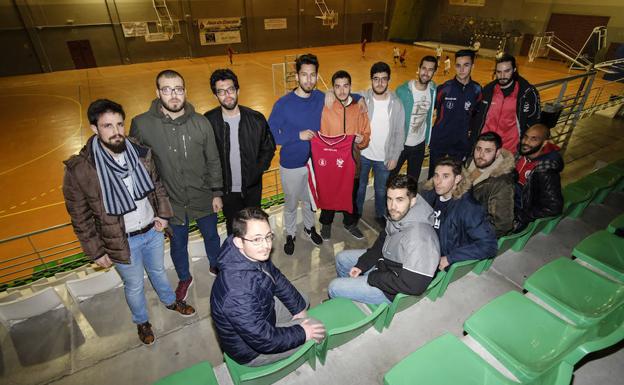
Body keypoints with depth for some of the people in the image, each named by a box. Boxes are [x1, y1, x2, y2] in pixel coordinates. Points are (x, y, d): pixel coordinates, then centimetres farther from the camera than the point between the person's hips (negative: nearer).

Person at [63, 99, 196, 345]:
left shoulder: (141, 153, -12)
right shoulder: (78, 169, -22)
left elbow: (156, 184, 5)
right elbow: (80, 216, -12)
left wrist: (163, 213, -4)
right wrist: (96, 252, -8)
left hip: (153, 231, 3)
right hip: (122, 241, -3)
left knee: (158, 270, 28)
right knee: (134, 285, 19)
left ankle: (170, 301, 56)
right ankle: (141, 322, 48)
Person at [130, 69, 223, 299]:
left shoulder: (201, 123, -11)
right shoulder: (142, 124, -15)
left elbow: (214, 162, -2)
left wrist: (217, 193, 0)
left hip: (203, 199, 1)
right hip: (171, 202, 0)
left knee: (211, 236, 22)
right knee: (178, 244, 20)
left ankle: (216, 266, 53)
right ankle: (184, 278, 49)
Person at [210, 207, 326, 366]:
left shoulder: (254, 255, -17)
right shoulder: (238, 292, -42)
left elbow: (277, 279, 2)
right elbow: (264, 341, -31)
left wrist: (299, 308, 3)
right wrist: (302, 334, -18)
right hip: (251, 350, -7)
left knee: (302, 300, 16)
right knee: (318, 330, -4)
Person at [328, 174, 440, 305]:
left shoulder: (419, 236, -37)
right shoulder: (398, 215, -9)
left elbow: (413, 285, -35)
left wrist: (372, 278, -23)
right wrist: (361, 265, -1)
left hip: (394, 291, -8)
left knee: (334, 288, -6)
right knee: (341, 258, 17)